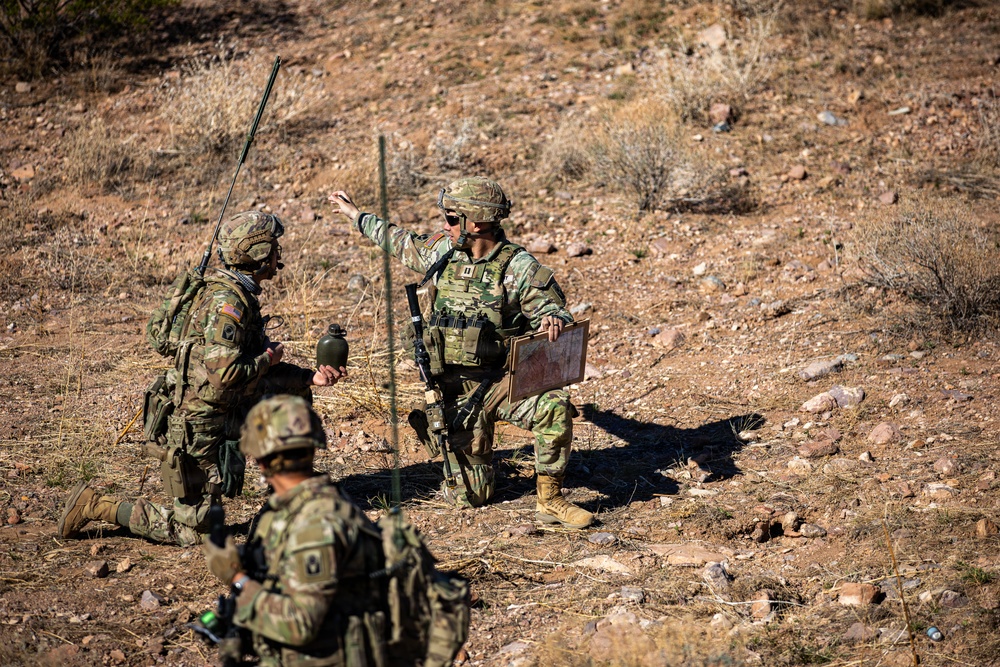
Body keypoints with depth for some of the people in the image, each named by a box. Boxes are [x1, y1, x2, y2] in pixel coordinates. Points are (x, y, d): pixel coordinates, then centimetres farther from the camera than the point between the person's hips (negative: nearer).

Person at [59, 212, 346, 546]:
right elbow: (224, 374, -29)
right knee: (189, 531, -1)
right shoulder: (226, 300, -21)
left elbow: (260, 375, 15)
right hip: (200, 428, -9)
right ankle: (94, 504, 5)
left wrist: (311, 378, 3)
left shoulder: (243, 296, 10)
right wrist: (266, 360, -13)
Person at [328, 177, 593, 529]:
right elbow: (400, 241, 22)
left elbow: (552, 308, -12)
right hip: (456, 390, 3)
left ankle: (550, 500, -20)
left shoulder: (517, 267, -10)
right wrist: (355, 214, 34)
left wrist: (554, 318, -37)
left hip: (503, 379, -3)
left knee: (555, 407, -34)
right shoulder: (442, 251, 3)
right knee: (468, 496, 3)